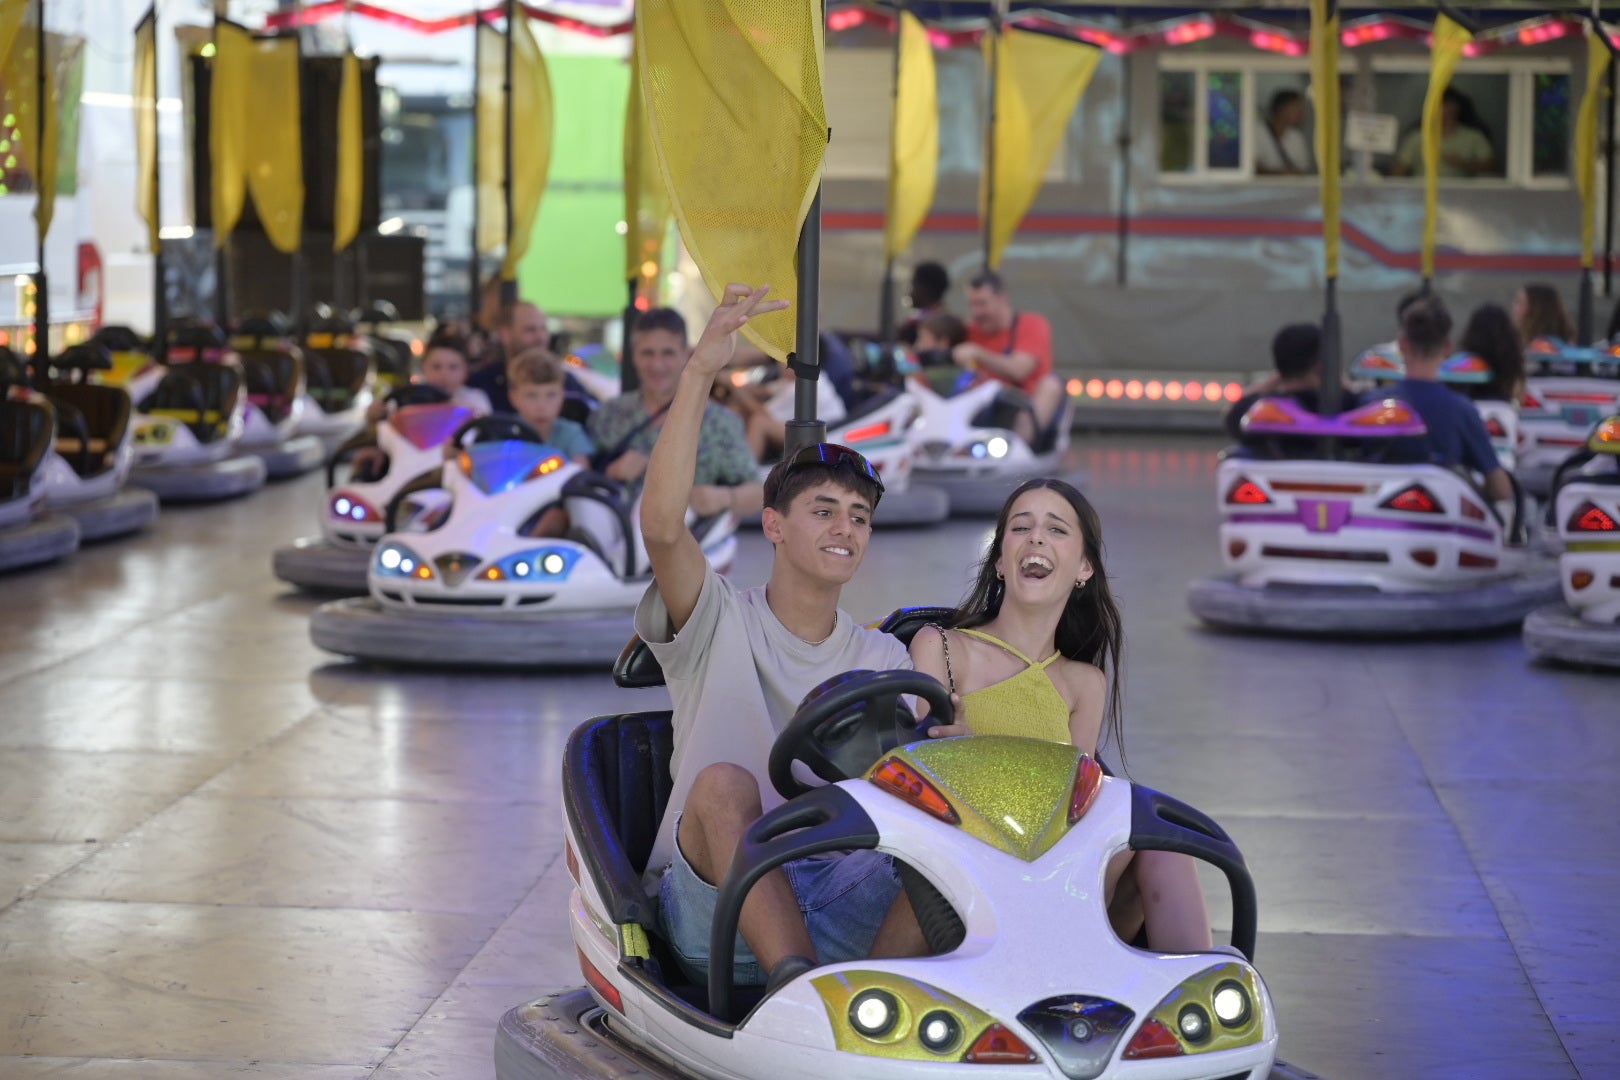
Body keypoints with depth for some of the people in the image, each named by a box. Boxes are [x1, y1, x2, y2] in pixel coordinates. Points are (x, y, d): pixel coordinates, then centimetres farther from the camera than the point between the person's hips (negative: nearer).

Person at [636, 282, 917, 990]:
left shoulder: (885, 660, 20)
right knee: (724, 781, -34)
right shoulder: (720, 624, 6)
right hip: (713, 908, -3)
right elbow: (661, 525, -14)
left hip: (841, 912, 3)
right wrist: (699, 372, -21)